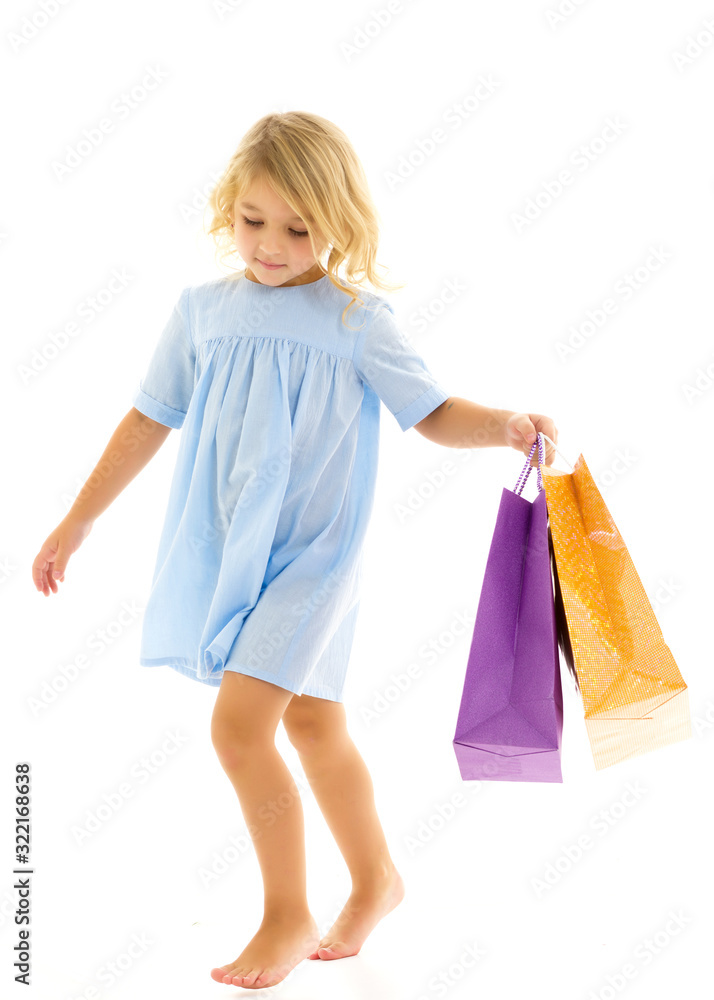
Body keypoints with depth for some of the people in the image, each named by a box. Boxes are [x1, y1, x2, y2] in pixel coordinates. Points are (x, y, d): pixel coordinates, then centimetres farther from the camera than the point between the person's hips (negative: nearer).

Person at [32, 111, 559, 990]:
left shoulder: (357, 318, -6)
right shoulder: (203, 309, 4)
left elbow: (434, 414, -2)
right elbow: (148, 420, 10)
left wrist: (504, 426, -24)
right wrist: (74, 525, 12)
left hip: (309, 553, -4)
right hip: (226, 549, 4)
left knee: (238, 726, -13)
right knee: (313, 722, 16)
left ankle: (288, 915, 6)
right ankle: (375, 877, 36)